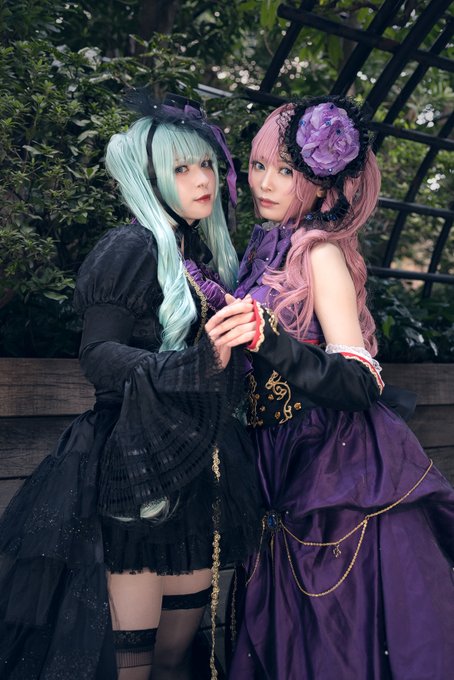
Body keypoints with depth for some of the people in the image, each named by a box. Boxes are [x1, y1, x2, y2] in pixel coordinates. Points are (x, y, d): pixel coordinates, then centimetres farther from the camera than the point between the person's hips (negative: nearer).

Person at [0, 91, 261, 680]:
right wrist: (197, 364, -26)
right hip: (137, 473, -7)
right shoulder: (132, 249, -7)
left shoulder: (211, 255, 15)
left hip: (201, 472, 7)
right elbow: (98, 355, -15)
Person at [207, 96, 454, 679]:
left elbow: (360, 384, -22)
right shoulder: (263, 246, 8)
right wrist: (224, 334, 4)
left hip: (344, 473, -7)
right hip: (288, 469, 7)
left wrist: (265, 339, -34)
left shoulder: (321, 252, -14)